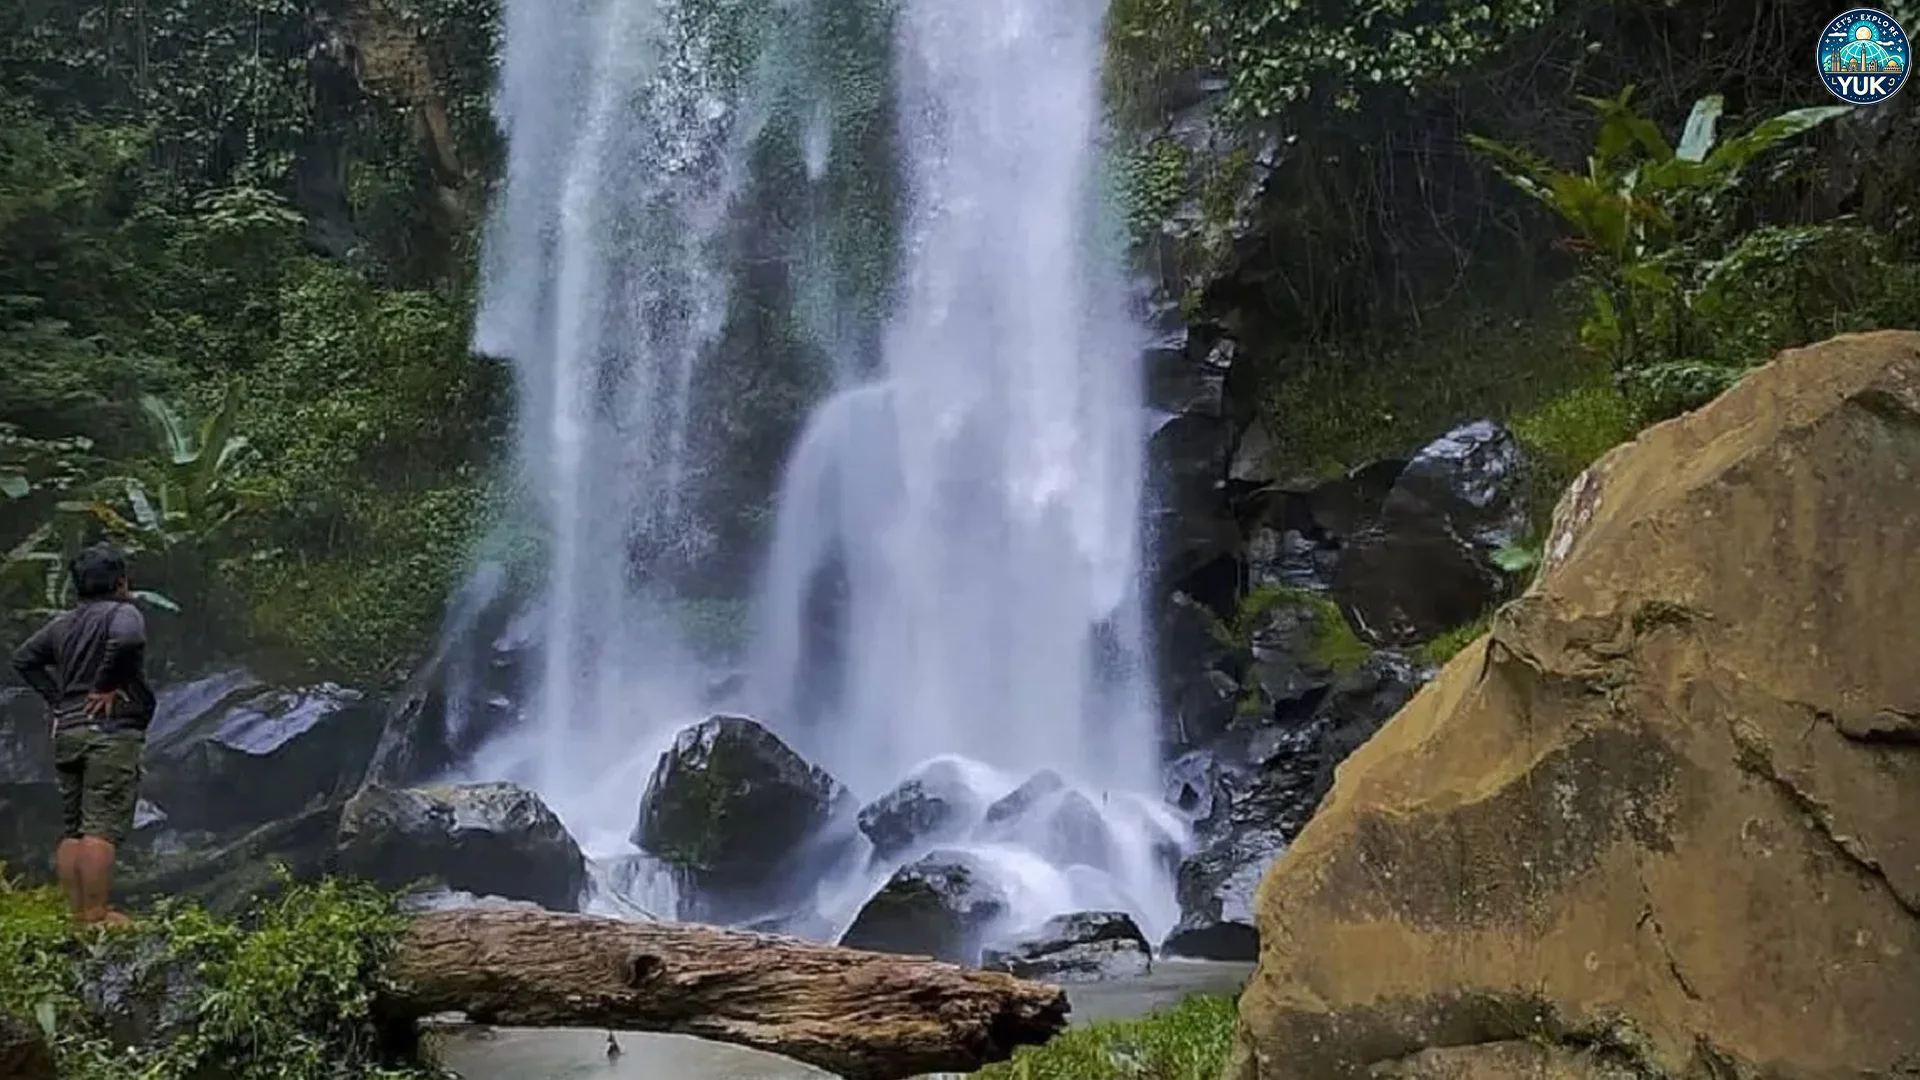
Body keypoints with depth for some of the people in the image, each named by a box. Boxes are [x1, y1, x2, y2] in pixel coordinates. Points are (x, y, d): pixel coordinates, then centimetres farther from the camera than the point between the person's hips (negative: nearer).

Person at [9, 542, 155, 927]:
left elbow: (23, 659, 21)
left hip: (67, 732, 8)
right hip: (110, 733, -8)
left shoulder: (62, 624, 15)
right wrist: (106, 686, -16)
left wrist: (56, 697, 17)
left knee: (72, 830, 11)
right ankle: (95, 917, -12)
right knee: (101, 829, -9)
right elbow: (126, 640, -29)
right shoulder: (122, 613, -7)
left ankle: (78, 913, 15)